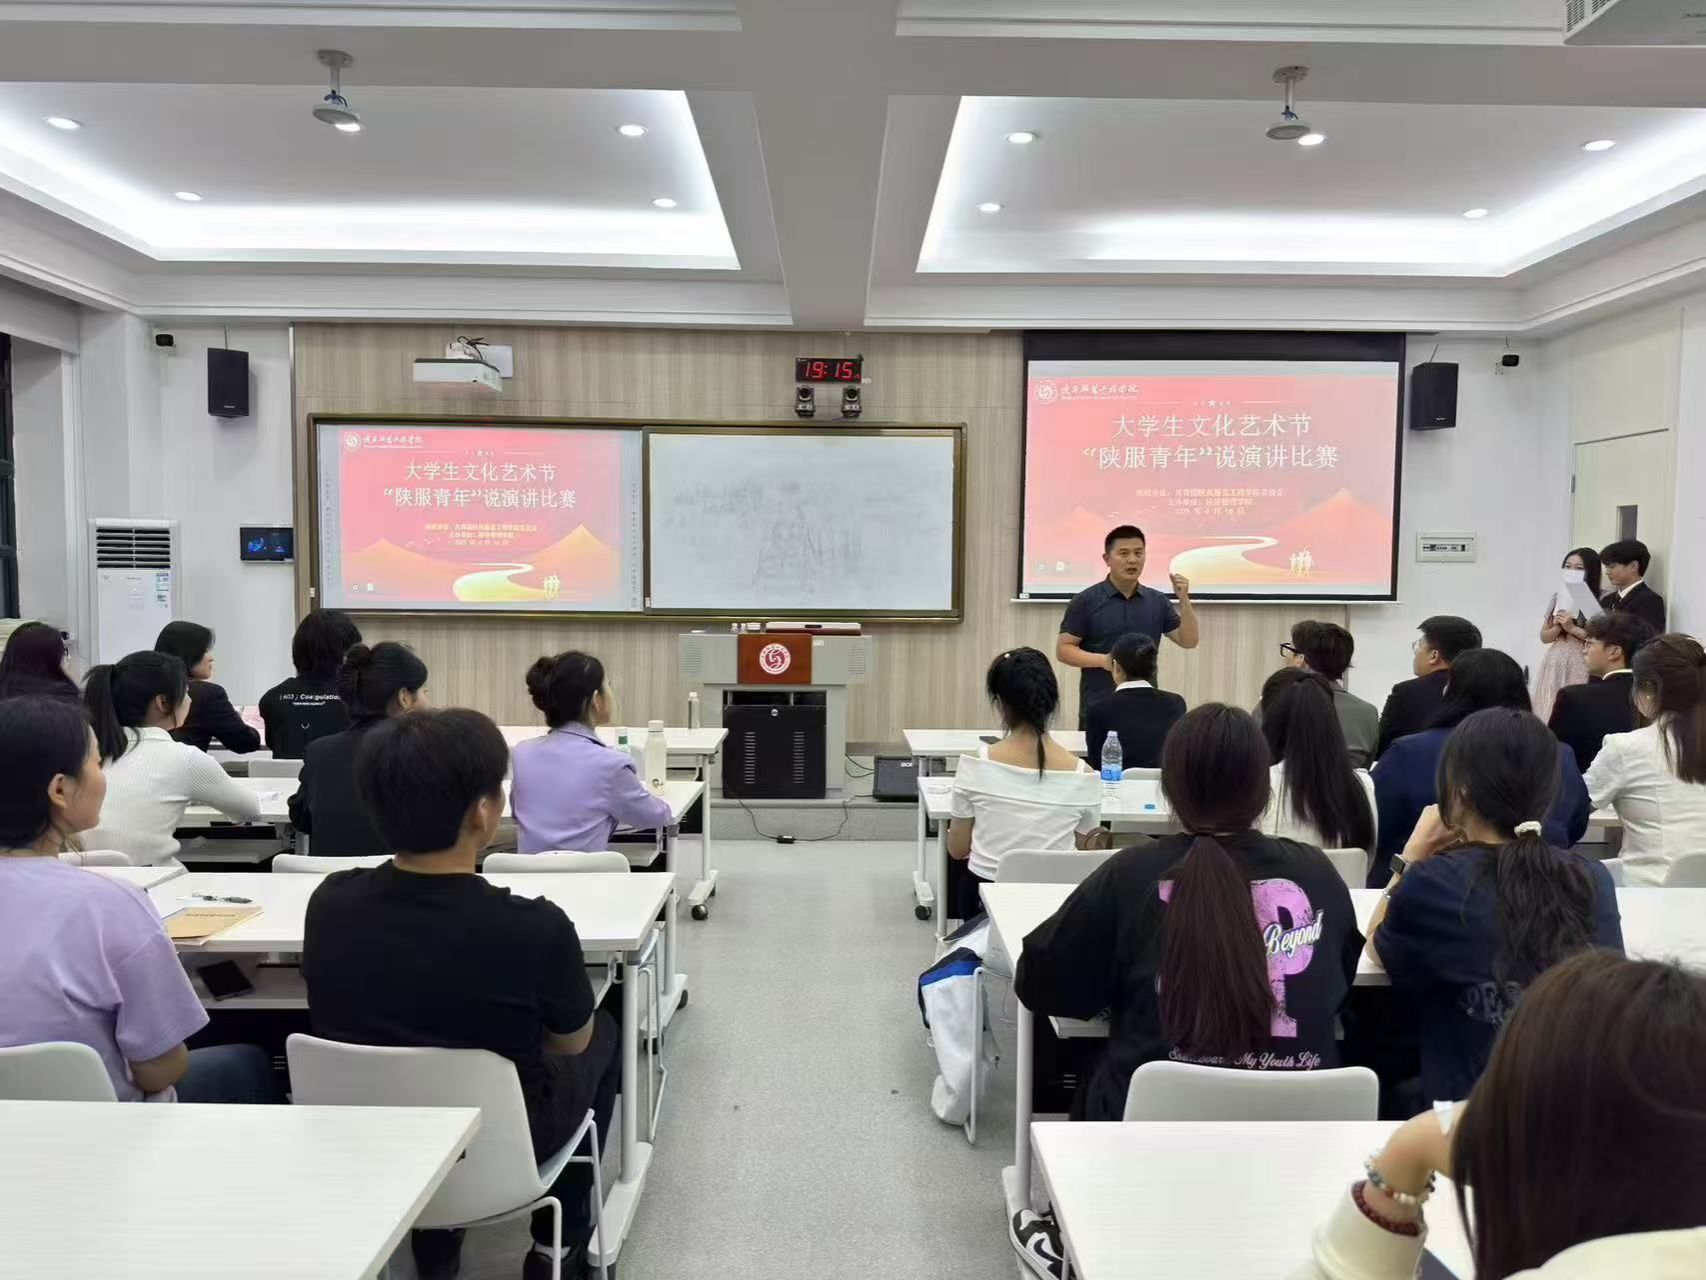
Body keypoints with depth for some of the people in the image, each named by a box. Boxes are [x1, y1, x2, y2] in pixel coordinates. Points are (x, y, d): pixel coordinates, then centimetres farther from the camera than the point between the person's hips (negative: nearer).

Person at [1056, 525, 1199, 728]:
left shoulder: (1158, 601, 8)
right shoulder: (1086, 601, -4)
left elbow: (1188, 641, 5)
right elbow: (1063, 649, -5)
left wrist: (1184, 600, -8)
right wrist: (1103, 660, -20)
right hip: (1098, 710, -3)